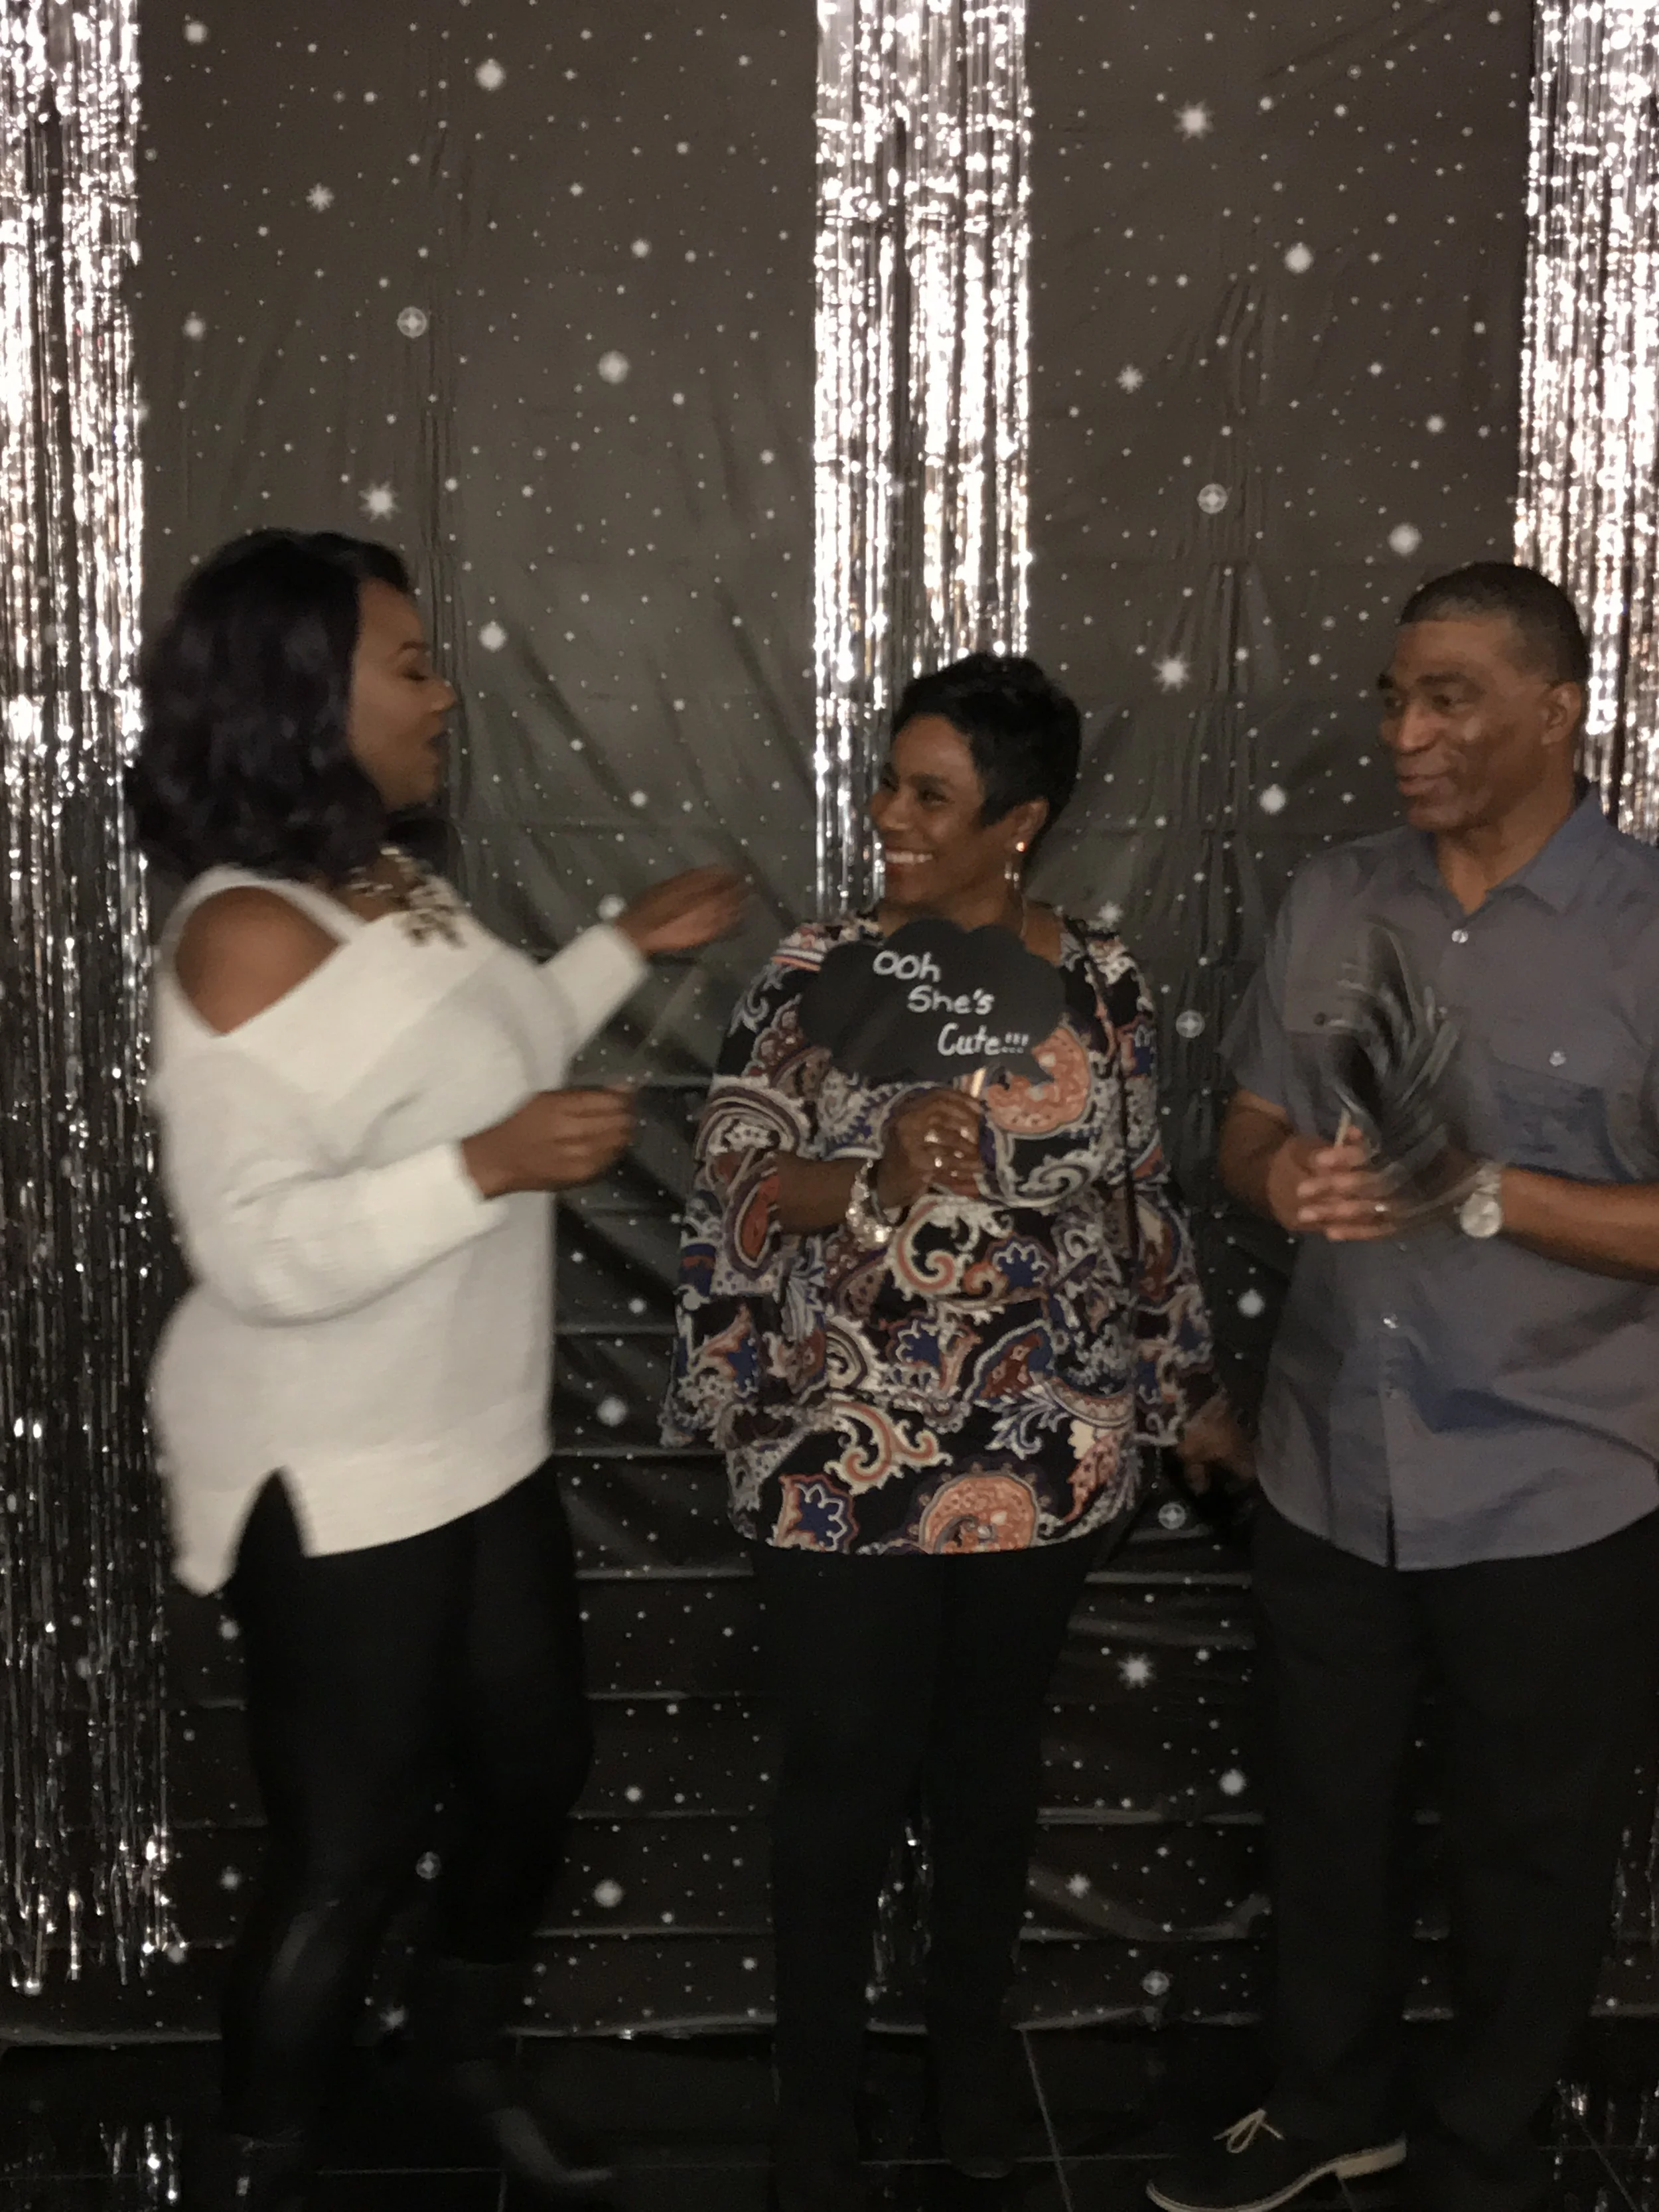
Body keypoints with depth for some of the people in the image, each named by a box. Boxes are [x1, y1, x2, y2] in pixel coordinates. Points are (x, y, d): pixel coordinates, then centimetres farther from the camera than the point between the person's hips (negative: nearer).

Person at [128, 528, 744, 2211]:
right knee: (346, 1857, 5)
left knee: (535, 1769, 22)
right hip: (333, 1489, -9)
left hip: (479, 1446, 9)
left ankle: (461, 2048, 48)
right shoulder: (247, 936, -23)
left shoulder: (399, 892, 5)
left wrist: (626, 948, 21)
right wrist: (491, 1167, -32)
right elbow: (254, 1251, -27)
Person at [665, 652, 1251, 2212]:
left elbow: (1139, 1202, 9)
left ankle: (970, 2033, 40)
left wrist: (1187, 1391, 14)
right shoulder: (819, 972, -6)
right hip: (844, 1460, -2)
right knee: (841, 1776, 7)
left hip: (1044, 1458, 2)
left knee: (990, 1756, 18)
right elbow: (733, 1183, -11)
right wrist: (876, 1181, -30)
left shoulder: (1101, 985, -1)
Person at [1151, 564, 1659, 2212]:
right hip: (1327, 1471, 4)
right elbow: (1244, 1130, 8)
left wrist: (1479, 1191, -26)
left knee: (1527, 1845, 15)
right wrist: (1280, 1177, -14)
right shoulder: (1329, 901, 2)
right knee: (1326, 1812, 21)